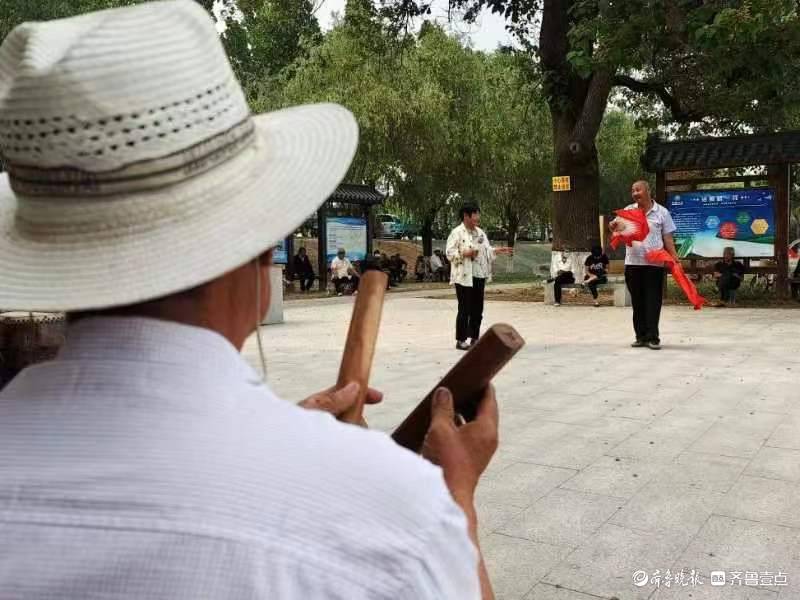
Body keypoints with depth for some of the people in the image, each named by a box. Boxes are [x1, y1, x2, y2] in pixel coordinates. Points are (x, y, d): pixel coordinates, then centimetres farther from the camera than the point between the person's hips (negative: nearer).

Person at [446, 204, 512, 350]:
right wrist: (464, 253, -26)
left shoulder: (480, 232, 14)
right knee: (464, 309, -4)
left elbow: (487, 250, 20)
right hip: (464, 277, -7)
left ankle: (474, 338, 20)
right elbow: (449, 253, -13)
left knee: (477, 309, 10)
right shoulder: (457, 232, -9)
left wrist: (499, 251, 4)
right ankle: (461, 340, 5)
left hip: (479, 276, 7)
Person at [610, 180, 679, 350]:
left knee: (653, 302, -2)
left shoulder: (662, 212, 3)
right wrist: (613, 226, -19)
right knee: (637, 302, 8)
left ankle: (652, 337, 2)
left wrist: (674, 257, -6)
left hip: (654, 264, -3)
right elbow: (616, 226, 6)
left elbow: (667, 238, 4)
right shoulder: (628, 210, 8)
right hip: (633, 263, 3)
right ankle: (641, 336, 16)